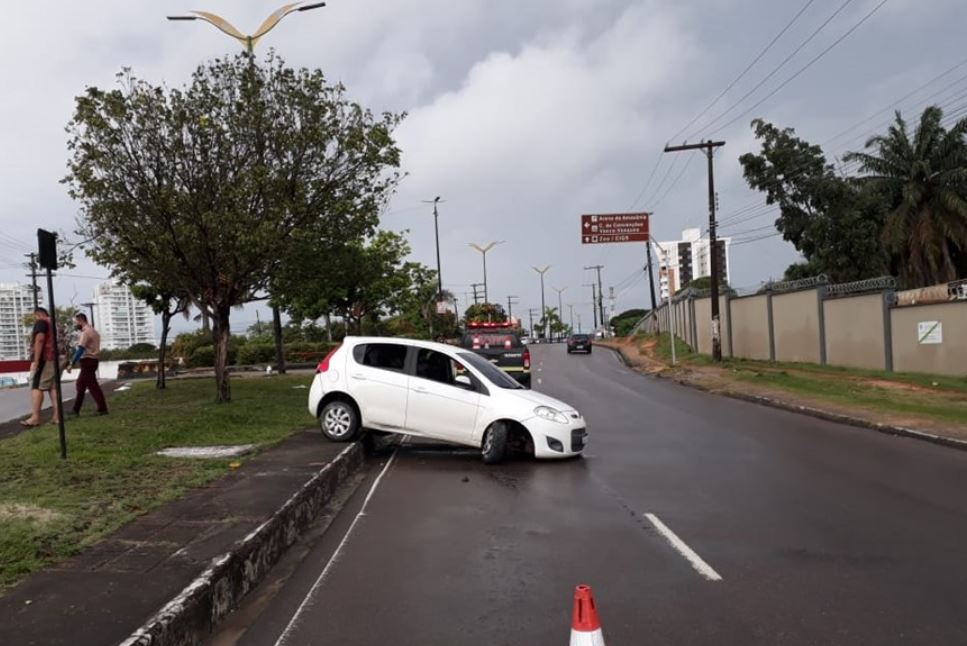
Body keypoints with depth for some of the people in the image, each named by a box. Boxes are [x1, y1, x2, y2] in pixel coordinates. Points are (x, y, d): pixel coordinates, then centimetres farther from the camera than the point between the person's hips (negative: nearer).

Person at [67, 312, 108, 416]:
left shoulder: (85, 331, -14)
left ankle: (102, 409, -5)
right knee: (81, 384, 13)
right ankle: (76, 410, 18)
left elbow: (80, 349, -22)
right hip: (93, 360, 10)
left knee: (92, 385, -7)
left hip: (88, 361, -10)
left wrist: (72, 364, -23)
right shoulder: (92, 330, 17)